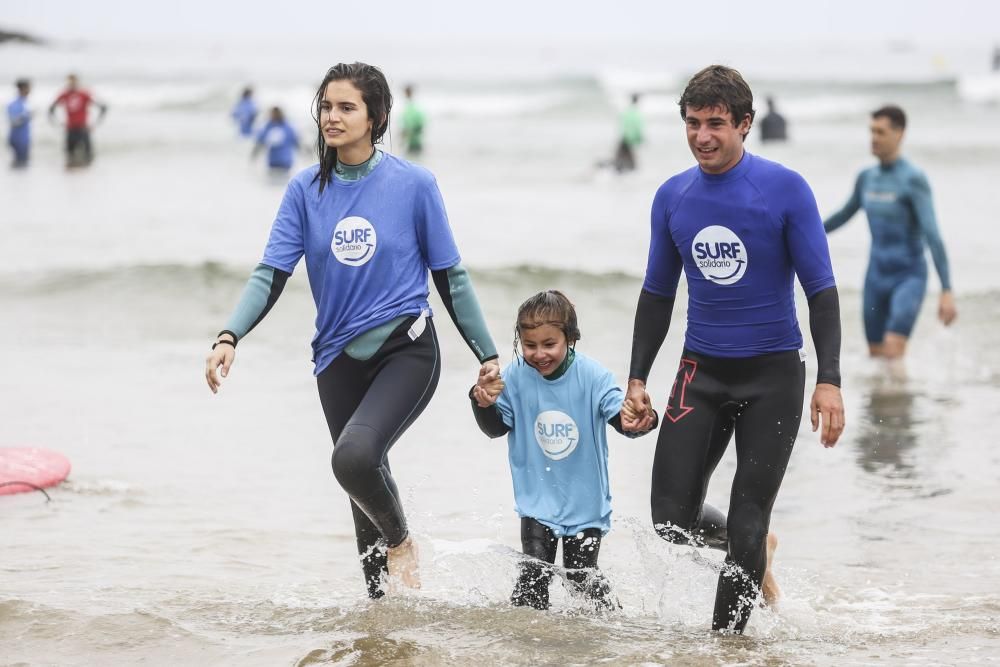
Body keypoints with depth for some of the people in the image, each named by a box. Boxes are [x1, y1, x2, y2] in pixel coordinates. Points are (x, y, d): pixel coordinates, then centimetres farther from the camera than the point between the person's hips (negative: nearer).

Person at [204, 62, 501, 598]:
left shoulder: (413, 184, -6)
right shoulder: (306, 189, 2)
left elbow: (450, 278, 1)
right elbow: (271, 274, -3)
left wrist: (488, 356, 4)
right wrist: (229, 337, -19)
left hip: (406, 351, -4)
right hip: (339, 358, 4)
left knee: (354, 455, -27)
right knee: (366, 492, 11)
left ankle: (401, 542, 1)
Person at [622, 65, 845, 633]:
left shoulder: (785, 189, -9)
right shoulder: (672, 197, 3)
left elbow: (821, 287, -8)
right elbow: (657, 294, 14)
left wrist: (829, 381, -16)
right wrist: (637, 380, 10)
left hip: (773, 373, -4)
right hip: (701, 372, 4)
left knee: (748, 520, -3)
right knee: (673, 520, -2)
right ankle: (757, 551, 29)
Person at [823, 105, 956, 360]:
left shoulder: (913, 180, -14)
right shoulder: (867, 178, 7)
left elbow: (933, 236, -21)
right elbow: (845, 214, 25)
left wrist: (947, 291, -27)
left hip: (908, 278, -7)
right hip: (876, 278, 7)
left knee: (893, 352, -22)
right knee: (876, 355, 9)